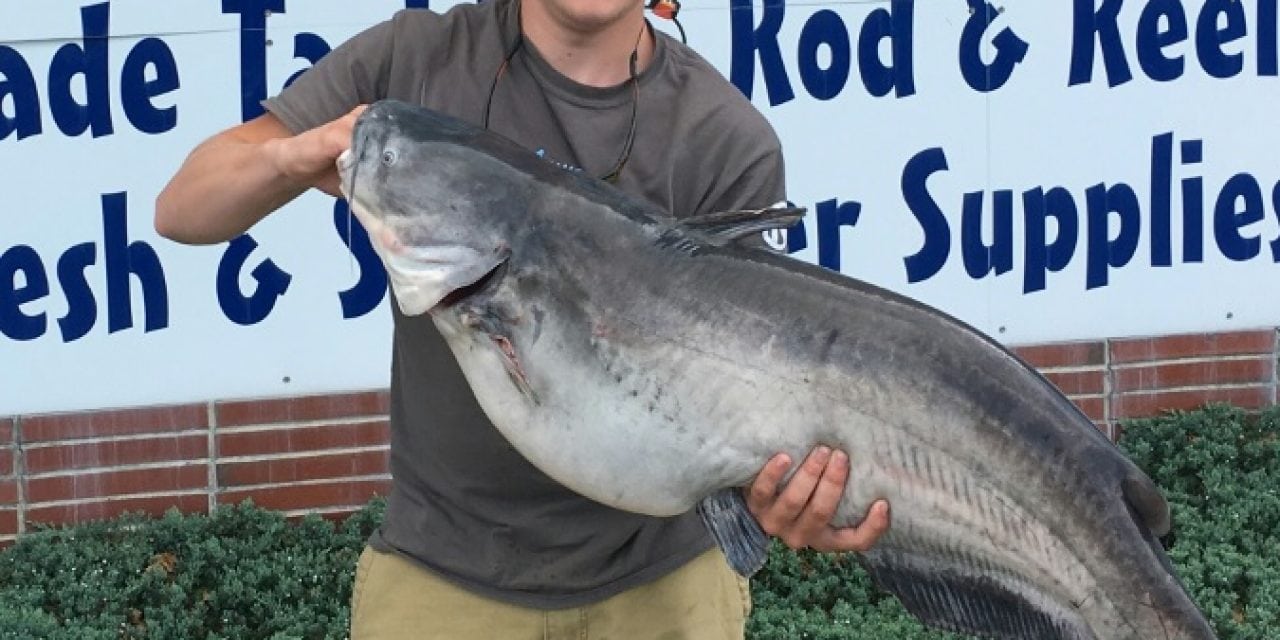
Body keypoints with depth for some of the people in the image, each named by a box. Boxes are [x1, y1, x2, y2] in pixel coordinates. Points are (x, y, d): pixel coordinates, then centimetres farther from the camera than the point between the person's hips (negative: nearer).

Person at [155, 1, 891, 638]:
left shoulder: (733, 143, -11)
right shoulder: (413, 61, -7)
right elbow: (181, 211, -7)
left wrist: (767, 477, -35)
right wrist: (293, 157, -28)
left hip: (657, 572, -1)